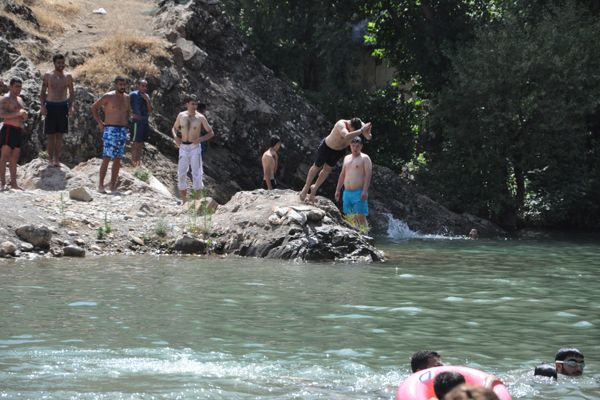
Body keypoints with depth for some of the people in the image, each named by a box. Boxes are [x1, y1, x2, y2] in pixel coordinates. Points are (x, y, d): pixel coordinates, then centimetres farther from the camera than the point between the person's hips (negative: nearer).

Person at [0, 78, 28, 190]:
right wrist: (17, 113, -20)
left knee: (14, 158, 8)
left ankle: (13, 183, 9)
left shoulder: (19, 99, 22)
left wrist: (24, 116, 7)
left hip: (19, 130, 9)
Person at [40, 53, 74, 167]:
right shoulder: (48, 75, 1)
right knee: (50, 135, -1)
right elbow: (42, 92, 4)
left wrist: (70, 106, -2)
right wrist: (42, 106, -8)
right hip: (50, 106, -2)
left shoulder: (68, 77, 6)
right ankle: (50, 159, 3)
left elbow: (72, 93, 11)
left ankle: (57, 159, 6)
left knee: (59, 135, 3)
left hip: (62, 106, 2)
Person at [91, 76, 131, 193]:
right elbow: (94, 107, -1)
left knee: (117, 159, 6)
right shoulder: (108, 96, -7)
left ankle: (113, 186, 10)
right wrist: (100, 123, -5)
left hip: (123, 131, 6)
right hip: (110, 130, -6)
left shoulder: (127, 98, 11)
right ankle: (101, 185, -7)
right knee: (107, 158, -11)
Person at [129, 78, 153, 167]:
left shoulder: (146, 96, 15)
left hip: (145, 121, 7)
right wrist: (132, 114, -17)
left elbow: (150, 110, 10)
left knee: (141, 143, 10)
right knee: (135, 142, -7)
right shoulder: (133, 95, -6)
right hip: (137, 121, -7)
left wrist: (147, 100, -4)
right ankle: (133, 161, -5)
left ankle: (138, 161, 16)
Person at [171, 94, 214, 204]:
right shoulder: (181, 115, 4)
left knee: (196, 173, -5)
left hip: (195, 147, -3)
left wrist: (201, 139, -17)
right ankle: (184, 201, 15)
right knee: (181, 174, 4)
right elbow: (174, 128, 19)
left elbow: (211, 133, 1)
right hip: (183, 147, 3)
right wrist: (175, 137, -2)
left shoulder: (200, 117, -4)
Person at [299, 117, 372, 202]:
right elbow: (347, 136, -61)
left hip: (340, 150, 5)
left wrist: (367, 133, -49)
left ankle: (315, 188, 43)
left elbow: (368, 137, -26)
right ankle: (306, 187, 38)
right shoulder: (341, 124, -43)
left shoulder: (359, 125, -26)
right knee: (317, 167, 15)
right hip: (327, 147, -5)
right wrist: (361, 130, -62)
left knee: (327, 170, 19)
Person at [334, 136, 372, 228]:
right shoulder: (347, 158, 19)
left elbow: (368, 174, -11)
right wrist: (338, 190, 19)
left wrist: (365, 191, -21)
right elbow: (342, 175, 23)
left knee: (360, 216, -12)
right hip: (347, 192, 7)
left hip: (359, 192, -7)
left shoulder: (365, 158, -2)